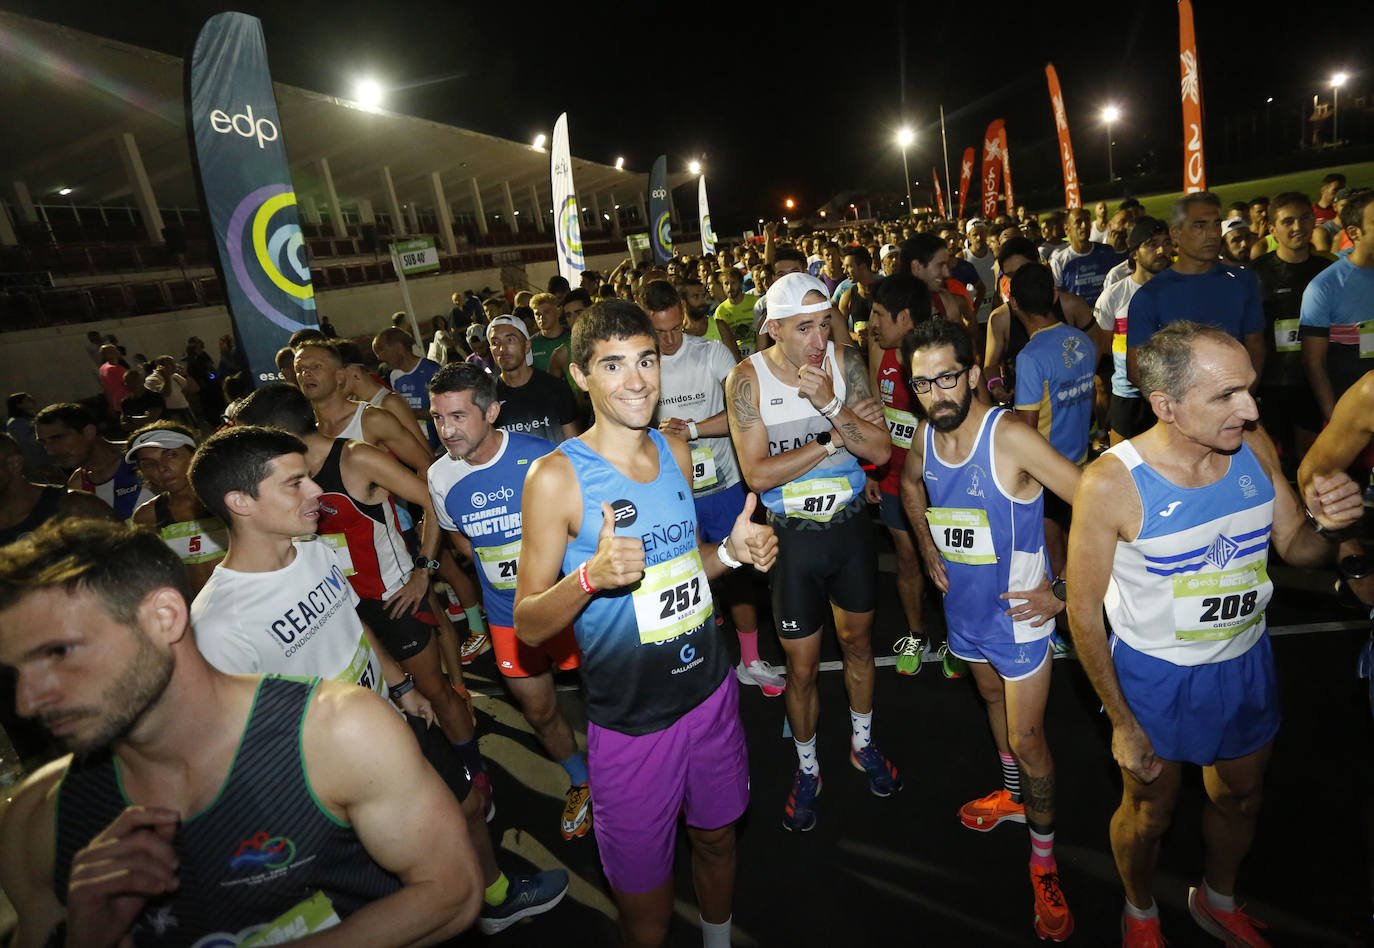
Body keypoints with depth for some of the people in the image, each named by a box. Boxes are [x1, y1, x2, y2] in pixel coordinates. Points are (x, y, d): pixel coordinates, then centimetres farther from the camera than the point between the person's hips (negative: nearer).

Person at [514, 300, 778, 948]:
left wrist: (732, 551, -4)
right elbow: (529, 625, -14)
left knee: (716, 839, 26)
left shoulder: (675, 451, 2)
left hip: (710, 692, 6)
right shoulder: (556, 476, -16)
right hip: (630, 721, -5)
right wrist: (591, 575, -32)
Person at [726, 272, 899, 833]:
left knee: (857, 642, 22)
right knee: (801, 669, 9)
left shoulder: (845, 363, -8)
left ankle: (862, 745, 48)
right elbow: (757, 474, -20)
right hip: (793, 533, -2)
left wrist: (830, 404, -27)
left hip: (850, 524, 3)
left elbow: (881, 451, -13)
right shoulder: (747, 378, -15)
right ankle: (807, 770, 35)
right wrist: (834, 438, -21)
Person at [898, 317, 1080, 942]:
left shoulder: (1011, 438, -27)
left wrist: (1064, 590, -21)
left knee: (1027, 737, 3)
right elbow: (910, 485, 16)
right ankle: (1012, 796, 52)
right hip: (964, 607, 6)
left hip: (1019, 610, -6)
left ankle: (1043, 856, 28)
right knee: (992, 696, 26)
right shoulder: (924, 440, -8)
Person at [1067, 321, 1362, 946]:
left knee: (1240, 800, 27)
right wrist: (1123, 724, -12)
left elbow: (1297, 550, 3)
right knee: (1149, 812, 18)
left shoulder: (1254, 447, -12)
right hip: (1155, 677, -5)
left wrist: (1326, 524, -21)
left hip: (1246, 662, 5)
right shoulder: (1112, 483, -28)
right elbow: (1083, 612, -19)